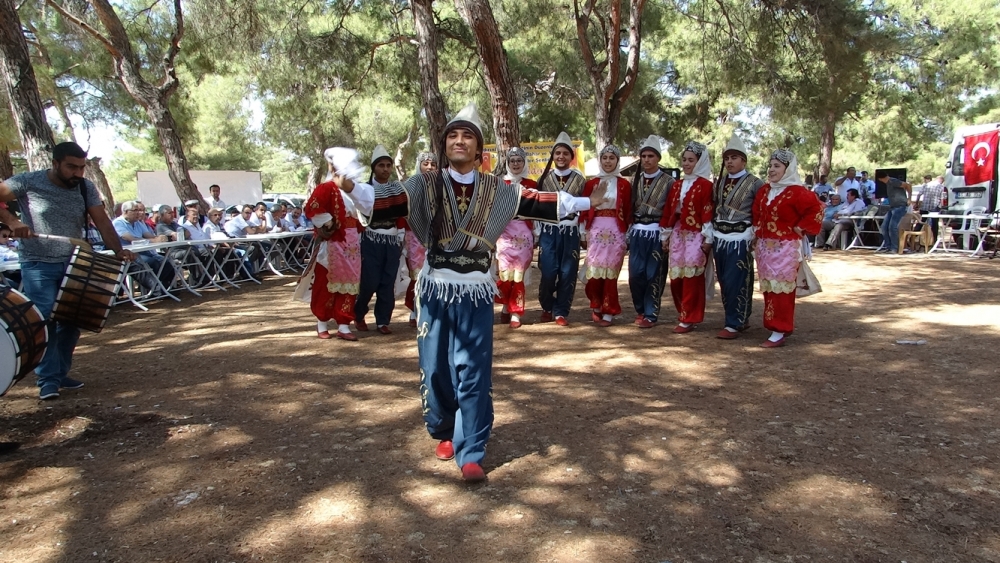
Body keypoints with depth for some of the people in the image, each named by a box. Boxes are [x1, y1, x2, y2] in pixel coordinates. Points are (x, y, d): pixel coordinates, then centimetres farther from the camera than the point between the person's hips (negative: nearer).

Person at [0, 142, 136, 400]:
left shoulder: (86, 188, 0)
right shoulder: (29, 182, -8)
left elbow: (101, 220, -7)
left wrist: (118, 250, -22)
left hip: (73, 264, 4)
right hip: (38, 264, -4)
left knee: (71, 320, 7)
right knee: (45, 320, -7)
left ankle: (61, 373, 21)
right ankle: (48, 379, 1)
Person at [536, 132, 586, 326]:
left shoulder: (579, 180, 6)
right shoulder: (544, 178, 6)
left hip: (571, 233, 0)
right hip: (548, 232, 0)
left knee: (568, 273, 0)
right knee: (548, 273, -4)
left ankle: (561, 312, 12)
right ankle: (547, 307, 19)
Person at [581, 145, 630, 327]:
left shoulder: (624, 184, 3)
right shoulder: (591, 183, 7)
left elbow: (627, 212, 3)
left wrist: (627, 235, -1)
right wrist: (583, 233, 2)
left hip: (616, 231, -1)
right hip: (595, 230, 1)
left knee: (610, 272, 0)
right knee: (594, 271, 1)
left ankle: (608, 313, 9)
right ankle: (596, 307, 21)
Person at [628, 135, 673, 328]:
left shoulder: (668, 181, -1)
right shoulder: (635, 180, 12)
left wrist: (667, 235, -8)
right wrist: (627, 233, 11)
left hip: (657, 233, -4)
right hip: (637, 232, 4)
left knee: (654, 275, -1)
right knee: (635, 274, 3)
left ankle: (650, 314, 8)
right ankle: (640, 310, 21)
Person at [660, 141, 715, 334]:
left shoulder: (705, 185, -6)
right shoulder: (676, 185, 14)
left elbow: (708, 213, -10)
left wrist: (708, 239, -13)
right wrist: (667, 235, 12)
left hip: (695, 236, -6)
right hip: (678, 235, 6)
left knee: (691, 277, -4)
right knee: (676, 277, 8)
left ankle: (688, 319, 3)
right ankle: (683, 313, 23)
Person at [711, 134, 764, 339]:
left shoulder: (754, 183, -4)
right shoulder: (719, 182, 12)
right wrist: (710, 234, 13)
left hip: (740, 239, -6)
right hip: (719, 237, 6)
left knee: (736, 282, -7)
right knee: (724, 282, 9)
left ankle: (734, 324, 1)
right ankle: (741, 319, 22)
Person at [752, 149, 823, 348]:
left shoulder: (796, 192, -11)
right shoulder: (764, 190, 11)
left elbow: (817, 209, -13)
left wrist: (800, 228, -11)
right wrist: (757, 231, 10)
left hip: (785, 248, -7)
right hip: (765, 247, 8)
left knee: (781, 289, -5)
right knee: (768, 289, 10)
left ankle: (779, 333, 0)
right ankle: (782, 326, 23)